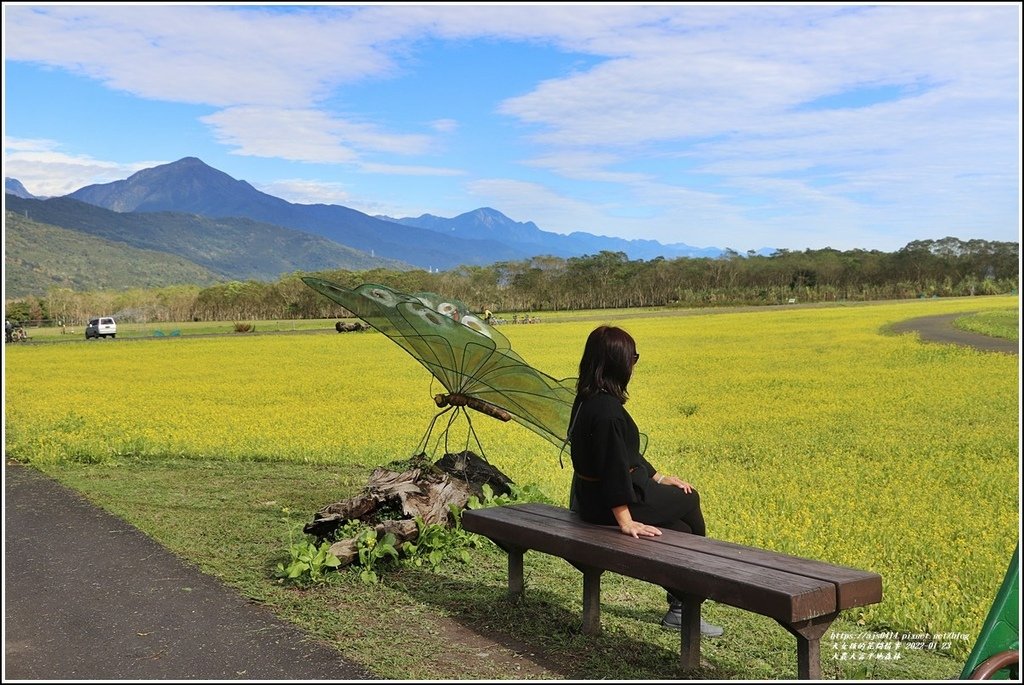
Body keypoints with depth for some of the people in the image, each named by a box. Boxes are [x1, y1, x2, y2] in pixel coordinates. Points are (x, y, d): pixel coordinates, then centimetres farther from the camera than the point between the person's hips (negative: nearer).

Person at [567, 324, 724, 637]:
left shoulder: (588, 400, 6)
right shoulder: (608, 410, -26)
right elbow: (614, 464, -27)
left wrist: (658, 478, 15)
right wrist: (625, 522, -24)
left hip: (591, 497, 9)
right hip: (610, 503, -9)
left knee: (679, 527, 16)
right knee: (689, 501, 12)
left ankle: (679, 609, 19)